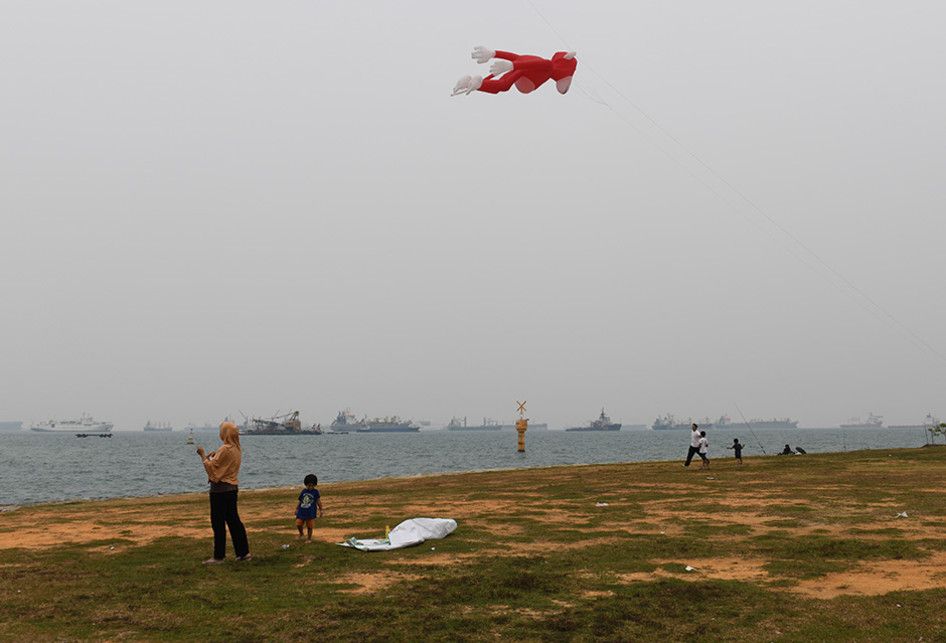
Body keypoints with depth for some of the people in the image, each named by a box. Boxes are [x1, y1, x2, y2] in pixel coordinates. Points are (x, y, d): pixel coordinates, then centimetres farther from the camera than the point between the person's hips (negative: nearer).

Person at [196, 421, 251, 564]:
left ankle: (219, 556, 3)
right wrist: (214, 455, 11)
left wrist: (203, 455, -4)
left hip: (220, 490, -9)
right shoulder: (236, 449, 11)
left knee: (218, 523, -1)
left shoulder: (225, 449, -18)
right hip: (232, 488, 9)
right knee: (233, 520, 13)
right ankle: (243, 552, 15)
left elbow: (211, 467, -15)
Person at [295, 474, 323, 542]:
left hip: (310, 513, -3)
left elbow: (318, 502, 1)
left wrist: (320, 510, 1)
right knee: (298, 524, 2)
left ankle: (309, 539, 21)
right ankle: (301, 534, 33)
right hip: (301, 511, 3)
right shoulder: (304, 491, 6)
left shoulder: (315, 492, -3)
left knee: (309, 527, 3)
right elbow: (300, 501, 14)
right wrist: (297, 509, 15)